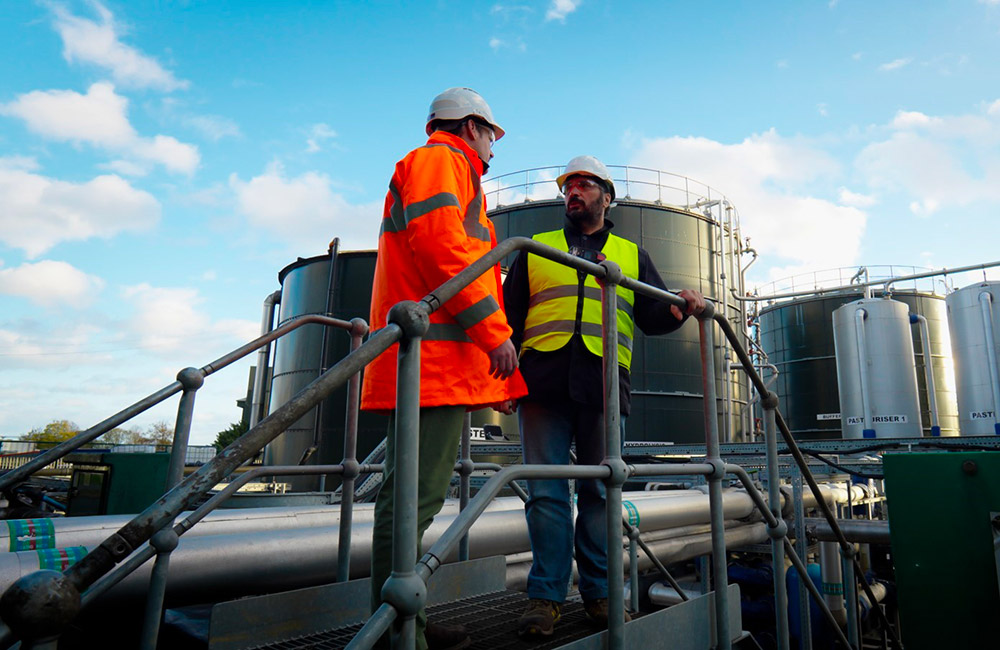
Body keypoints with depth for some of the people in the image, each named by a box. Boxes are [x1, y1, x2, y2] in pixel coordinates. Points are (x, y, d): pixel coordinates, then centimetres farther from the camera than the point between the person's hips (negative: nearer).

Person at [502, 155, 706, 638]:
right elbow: (509, 315, 13)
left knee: (600, 492, 6)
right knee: (546, 492, 0)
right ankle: (546, 594, 10)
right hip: (543, 383, 0)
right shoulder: (536, 250, 19)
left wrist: (678, 308, -7)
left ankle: (599, 591, 18)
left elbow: (651, 317, 15)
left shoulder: (632, 256, 21)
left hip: (603, 385, 1)